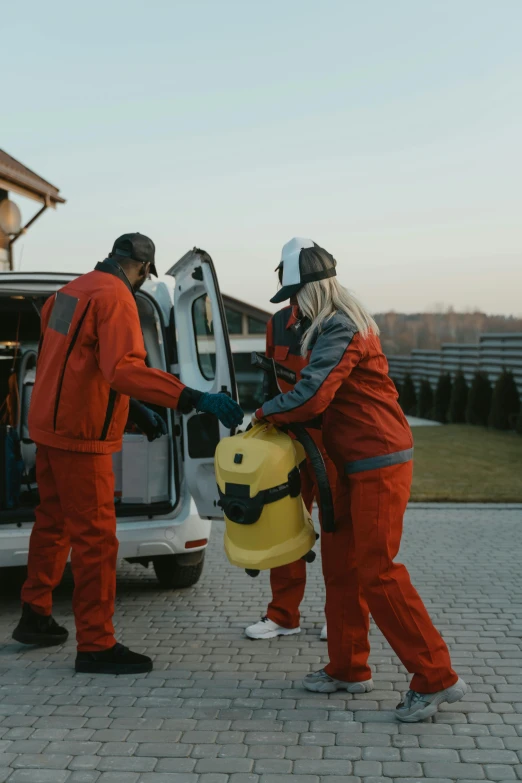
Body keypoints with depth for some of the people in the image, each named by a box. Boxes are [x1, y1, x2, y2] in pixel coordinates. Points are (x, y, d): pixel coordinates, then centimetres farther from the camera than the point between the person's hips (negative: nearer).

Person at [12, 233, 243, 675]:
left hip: (51, 426, 10)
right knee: (95, 537, -4)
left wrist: (137, 409, 28)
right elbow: (123, 369, -31)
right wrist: (195, 399, -37)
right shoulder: (115, 297, -16)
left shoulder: (75, 290, 12)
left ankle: (35, 617, 33)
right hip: (80, 434, -10)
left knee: (54, 522, 21)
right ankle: (96, 645, 2)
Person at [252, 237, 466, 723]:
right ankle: (348, 670, 21)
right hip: (361, 464, 10)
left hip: (379, 464, -10)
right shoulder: (341, 325, 17)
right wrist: (278, 413, 7)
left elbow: (312, 396, -26)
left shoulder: (341, 330, -17)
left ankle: (435, 677, -2)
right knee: (341, 568, 12)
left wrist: (264, 413, -8)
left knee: (378, 574, -9)